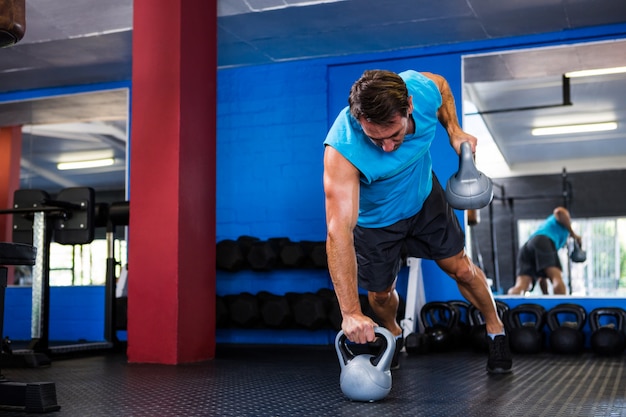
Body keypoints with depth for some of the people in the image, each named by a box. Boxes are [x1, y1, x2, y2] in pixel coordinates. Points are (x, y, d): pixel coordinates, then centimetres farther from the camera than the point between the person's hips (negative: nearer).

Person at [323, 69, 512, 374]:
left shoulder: (422, 88, -31)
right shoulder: (342, 150, -42)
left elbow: (442, 86, -1)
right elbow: (339, 232, -47)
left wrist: (454, 131, -14)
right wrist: (350, 313, -49)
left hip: (424, 197, 3)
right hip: (375, 219, -2)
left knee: (460, 268, 9)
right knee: (381, 293, 11)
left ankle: (496, 331, 35)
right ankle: (393, 335, 46)